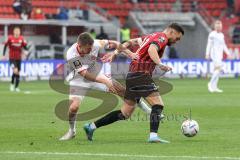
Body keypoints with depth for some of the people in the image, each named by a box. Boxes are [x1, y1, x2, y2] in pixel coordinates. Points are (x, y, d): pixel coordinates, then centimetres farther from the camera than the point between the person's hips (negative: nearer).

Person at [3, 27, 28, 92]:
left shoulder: (21, 38, -2)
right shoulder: (10, 38, -8)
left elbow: (25, 47, 5)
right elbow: (5, 46, 1)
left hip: (19, 58, 3)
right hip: (12, 58, -3)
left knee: (18, 73, 5)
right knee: (15, 71, -20)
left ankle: (16, 87, 16)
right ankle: (12, 84, 2)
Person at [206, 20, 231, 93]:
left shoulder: (221, 35, 15)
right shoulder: (212, 34, -8)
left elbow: (223, 45, 21)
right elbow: (209, 44, -11)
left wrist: (228, 53, 15)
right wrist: (207, 54, -18)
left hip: (220, 54, 8)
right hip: (214, 53, -8)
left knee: (217, 70, 7)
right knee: (218, 68, -20)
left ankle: (214, 87, 9)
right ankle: (211, 83, -12)